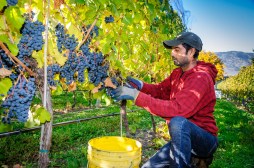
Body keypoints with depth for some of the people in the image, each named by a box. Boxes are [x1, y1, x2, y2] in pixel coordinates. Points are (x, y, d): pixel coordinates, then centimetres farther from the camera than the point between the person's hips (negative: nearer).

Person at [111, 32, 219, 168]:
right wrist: (140, 85, -13)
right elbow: (161, 90, 7)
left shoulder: (200, 78, -23)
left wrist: (137, 96, -34)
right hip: (182, 138, 7)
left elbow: (177, 109, -33)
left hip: (205, 139, -7)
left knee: (178, 122, -38)